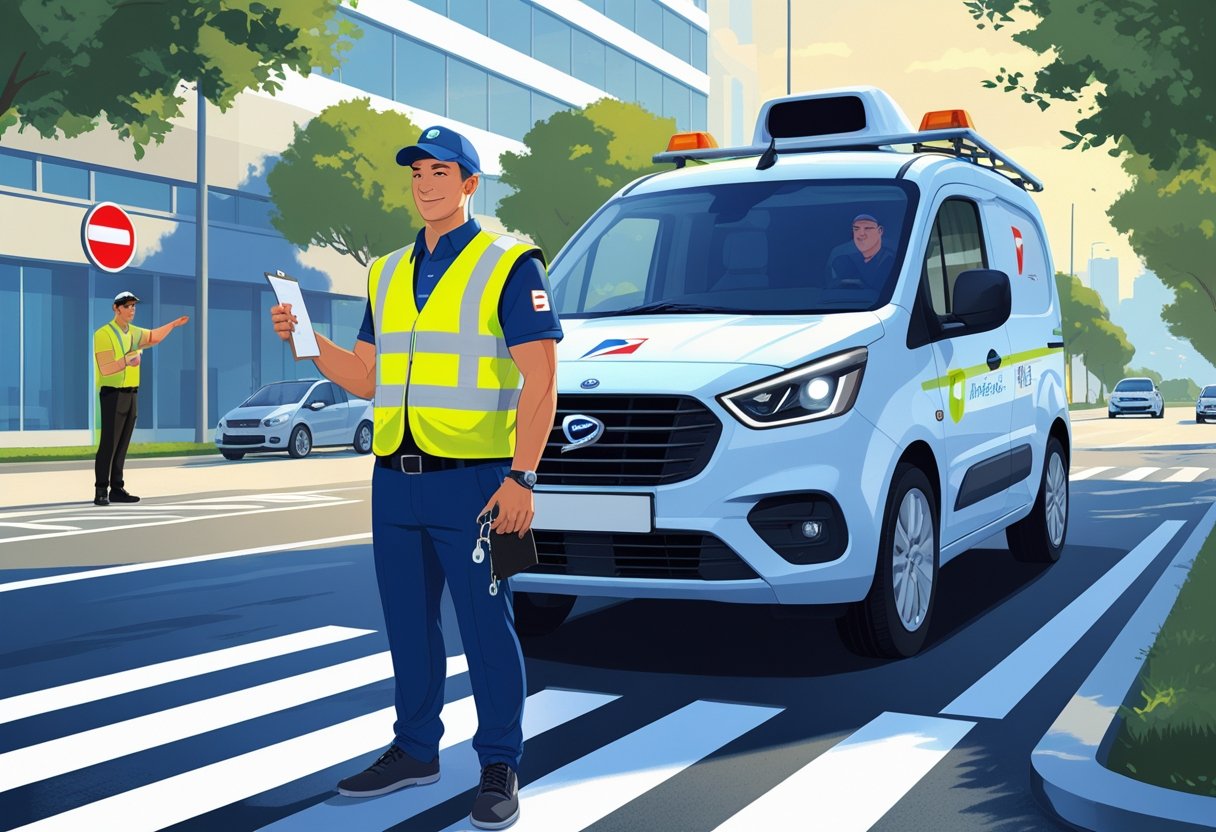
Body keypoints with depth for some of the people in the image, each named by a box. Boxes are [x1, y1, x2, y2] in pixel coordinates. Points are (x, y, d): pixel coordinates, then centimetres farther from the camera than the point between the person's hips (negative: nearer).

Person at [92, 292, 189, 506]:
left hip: (131, 394, 7)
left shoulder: (133, 332, 11)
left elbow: (153, 337, 33)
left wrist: (174, 324, 27)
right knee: (108, 444, -10)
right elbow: (105, 369, -20)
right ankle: (101, 492, -8)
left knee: (122, 445, 8)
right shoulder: (103, 334, -13)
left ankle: (116, 489, 11)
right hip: (113, 394, -7)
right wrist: (126, 362, -32)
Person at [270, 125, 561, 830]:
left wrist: (521, 478, -18)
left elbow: (540, 381, -10)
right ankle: (416, 750, 27)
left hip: (472, 482, -6)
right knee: (408, 626, 13)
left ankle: (500, 767, 12)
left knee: (487, 626, 0)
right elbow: (366, 380, 17)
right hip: (395, 481, 6)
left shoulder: (510, 267, -3)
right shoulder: (388, 274, 15)